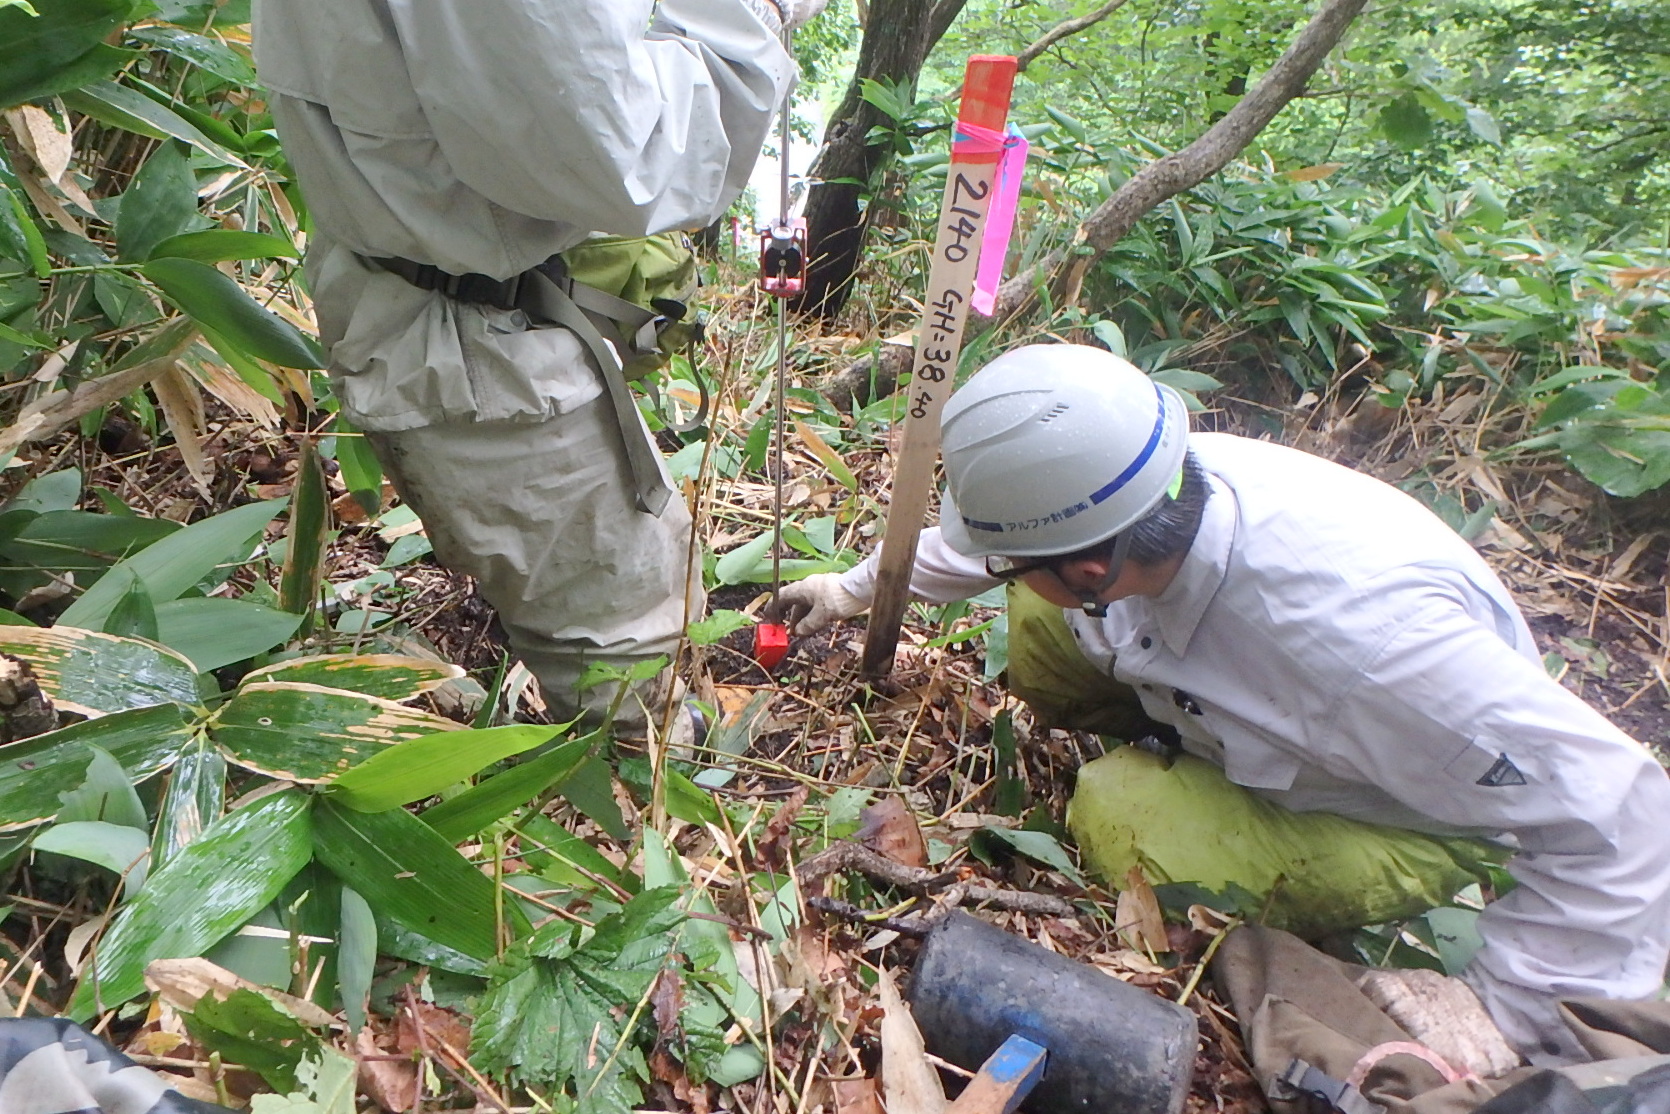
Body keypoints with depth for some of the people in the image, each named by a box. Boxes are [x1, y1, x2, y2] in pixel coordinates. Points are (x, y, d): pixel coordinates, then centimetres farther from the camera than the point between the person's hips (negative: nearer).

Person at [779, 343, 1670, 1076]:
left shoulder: (1361, 631, -46)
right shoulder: (1158, 485, -26)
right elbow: (971, 535, -4)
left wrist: (1503, 1009, -24)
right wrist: (861, 585, 10)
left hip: (1411, 819, -5)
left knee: (1121, 815, -26)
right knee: (1041, 620, -9)